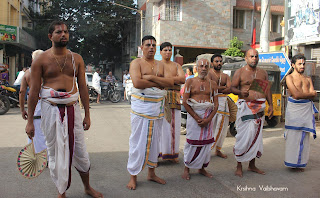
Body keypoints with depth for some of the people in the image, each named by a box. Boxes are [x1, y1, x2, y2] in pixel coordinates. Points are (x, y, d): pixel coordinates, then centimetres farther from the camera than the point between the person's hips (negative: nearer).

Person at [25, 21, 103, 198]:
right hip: (51, 109, -2)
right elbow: (33, 91, -2)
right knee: (55, 152, 6)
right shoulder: (41, 60, 0)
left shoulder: (76, 58, 7)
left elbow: (83, 88, 9)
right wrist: (30, 121, -4)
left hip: (72, 108, 2)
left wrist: (87, 115, 7)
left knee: (80, 151, 7)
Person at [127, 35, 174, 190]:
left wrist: (151, 77, -13)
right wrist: (158, 83, -10)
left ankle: (151, 173, 25)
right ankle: (133, 176, 10)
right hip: (141, 106, -5)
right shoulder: (136, 63, -2)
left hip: (157, 107, 5)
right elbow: (137, 83, -19)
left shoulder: (160, 65, 14)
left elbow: (170, 82, -1)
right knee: (138, 141, -2)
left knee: (154, 140, 12)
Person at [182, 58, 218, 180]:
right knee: (192, 142, -1)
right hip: (193, 114, -3)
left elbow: (216, 104, 6)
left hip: (209, 116, 3)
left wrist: (209, 119, -9)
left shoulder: (212, 84, 9)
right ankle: (187, 169, 14)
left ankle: (202, 168, 22)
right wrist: (197, 118, -12)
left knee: (206, 142, 6)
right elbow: (185, 102, -6)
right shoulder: (190, 82, 1)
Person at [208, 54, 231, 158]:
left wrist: (217, 89, -11)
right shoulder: (209, 73, -1)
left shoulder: (225, 76, 16)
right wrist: (223, 87, -5)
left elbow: (229, 90, 1)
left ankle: (218, 150, 21)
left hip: (223, 102, 6)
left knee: (222, 127, 9)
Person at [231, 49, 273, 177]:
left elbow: (267, 90, 15)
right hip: (246, 107, -5)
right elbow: (232, 88, -5)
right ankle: (239, 165, 6)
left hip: (260, 108, 5)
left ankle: (252, 165, 21)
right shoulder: (240, 72, 1)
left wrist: (270, 105, 6)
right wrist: (241, 92, -26)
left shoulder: (263, 73, 15)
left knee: (256, 136, 10)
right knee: (244, 136, -7)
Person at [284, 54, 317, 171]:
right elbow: (296, 94, -13)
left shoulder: (308, 79, 17)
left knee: (304, 137, 6)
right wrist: (310, 93, -1)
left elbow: (313, 96, 3)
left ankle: (300, 163, 14)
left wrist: (301, 94, -10)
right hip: (294, 109, -5)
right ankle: (292, 162, 7)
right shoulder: (289, 77, 0)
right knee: (293, 136, -3)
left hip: (306, 109, 5)